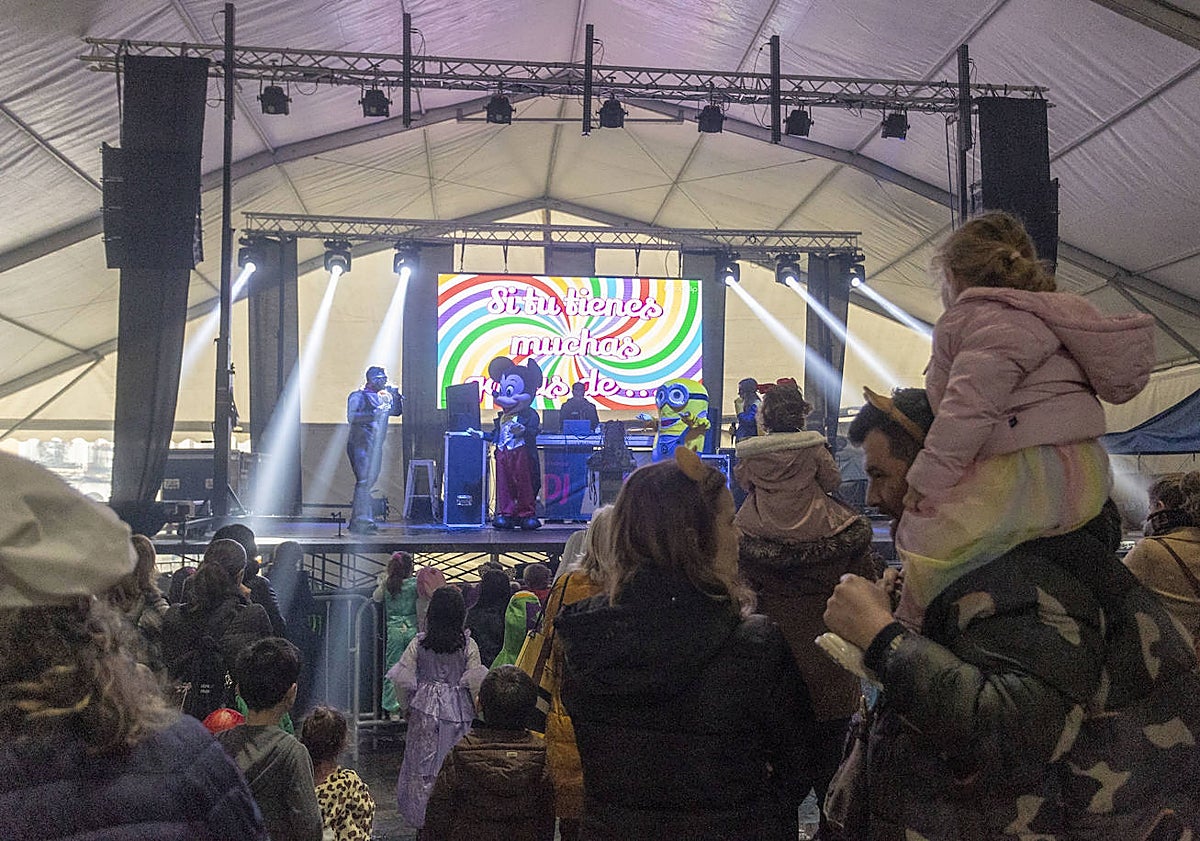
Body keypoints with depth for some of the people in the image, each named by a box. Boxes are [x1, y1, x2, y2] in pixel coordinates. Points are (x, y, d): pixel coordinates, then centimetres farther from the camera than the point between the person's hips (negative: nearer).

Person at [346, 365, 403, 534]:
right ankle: (362, 522, -14)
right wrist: (372, 414, -31)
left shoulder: (383, 397, 17)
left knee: (370, 481, 9)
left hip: (375, 447, 8)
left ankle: (357, 522, 16)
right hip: (360, 445, -8)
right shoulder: (358, 396, -6)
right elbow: (351, 417, -19)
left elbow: (397, 412, 23)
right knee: (364, 481, -14)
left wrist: (395, 395, 7)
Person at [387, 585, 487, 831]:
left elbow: (404, 679, -4)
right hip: (457, 710, -1)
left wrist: (407, 704, 12)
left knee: (423, 761, 13)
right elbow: (475, 681, -9)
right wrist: (477, 709, 6)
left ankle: (420, 815, 22)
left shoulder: (419, 643, -6)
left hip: (425, 709, 1)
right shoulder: (468, 645, -10)